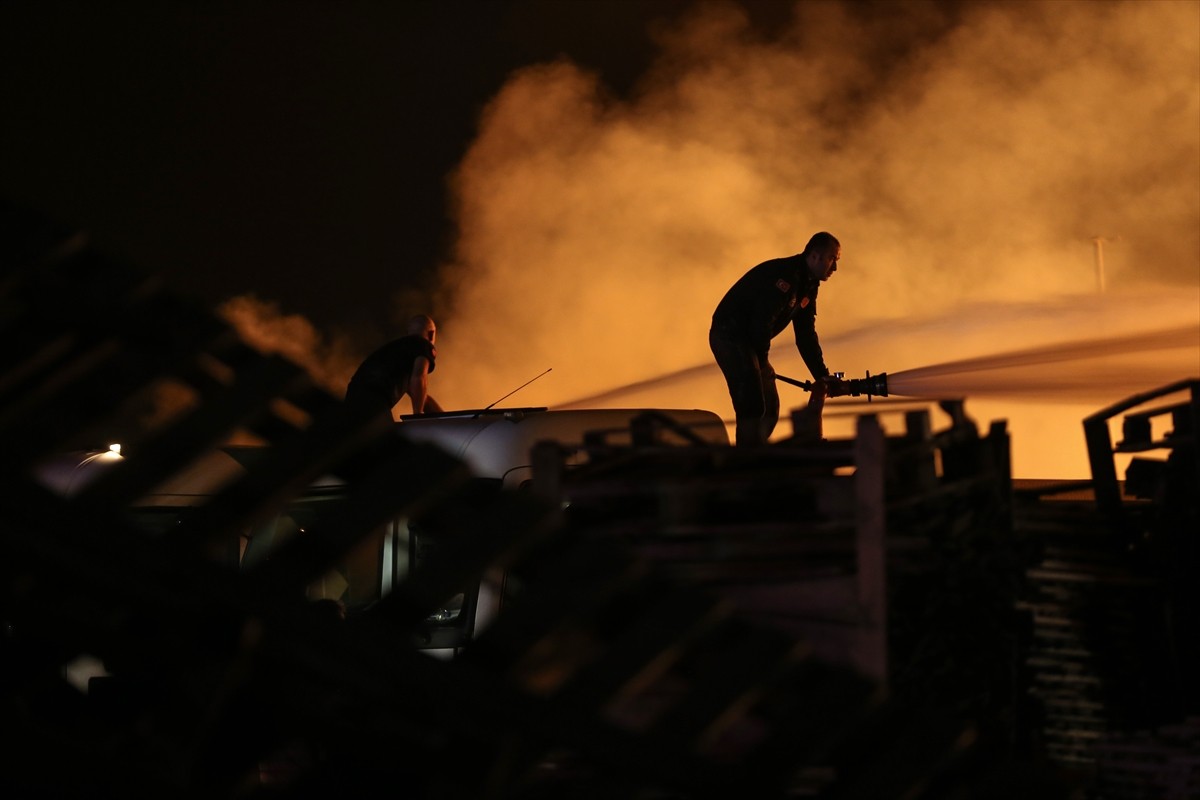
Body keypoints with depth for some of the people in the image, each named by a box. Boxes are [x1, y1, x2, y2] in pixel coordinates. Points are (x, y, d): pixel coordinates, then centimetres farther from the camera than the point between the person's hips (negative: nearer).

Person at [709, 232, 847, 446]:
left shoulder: (808, 286, 10)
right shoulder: (786, 276, -21)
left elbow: (806, 336, 11)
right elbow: (762, 323, -24)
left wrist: (823, 377, 4)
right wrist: (762, 362, -10)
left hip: (750, 340, 10)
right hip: (730, 336, -10)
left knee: (770, 411, 11)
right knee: (753, 408, -19)